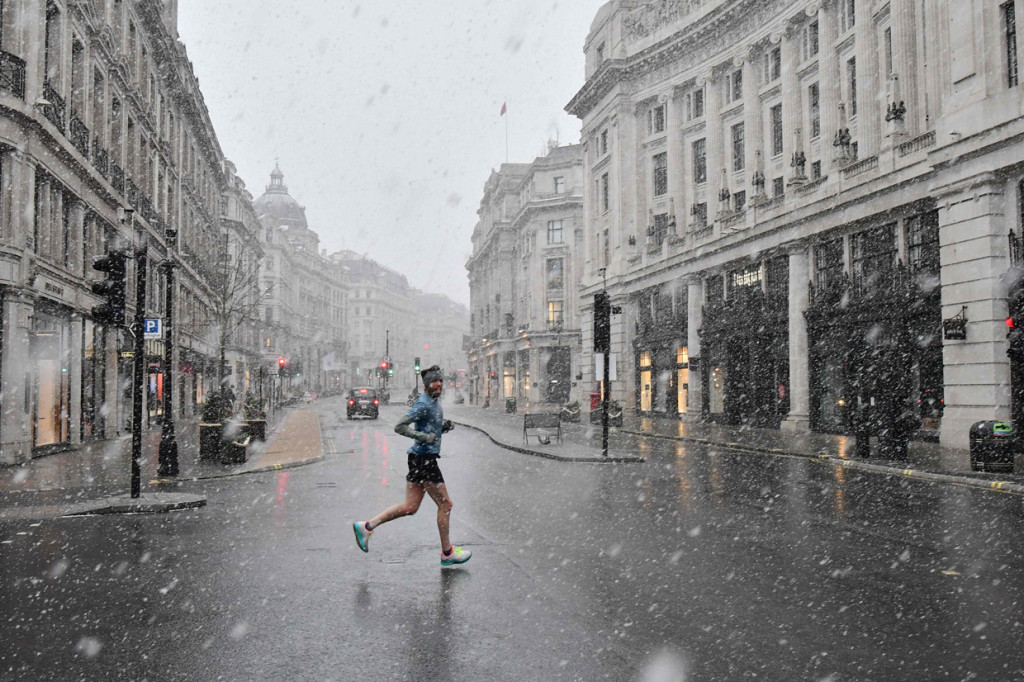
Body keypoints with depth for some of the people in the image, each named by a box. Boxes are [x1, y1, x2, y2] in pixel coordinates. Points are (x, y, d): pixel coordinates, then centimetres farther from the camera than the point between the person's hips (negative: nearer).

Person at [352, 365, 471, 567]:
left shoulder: (435, 401, 14)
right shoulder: (423, 404, -15)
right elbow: (399, 427, -19)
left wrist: (444, 426, 9)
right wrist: (423, 437, -26)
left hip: (422, 458, 10)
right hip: (424, 458, -10)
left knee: (410, 507, 10)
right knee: (445, 503, 1)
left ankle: (367, 526, 13)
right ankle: (447, 553, 13)